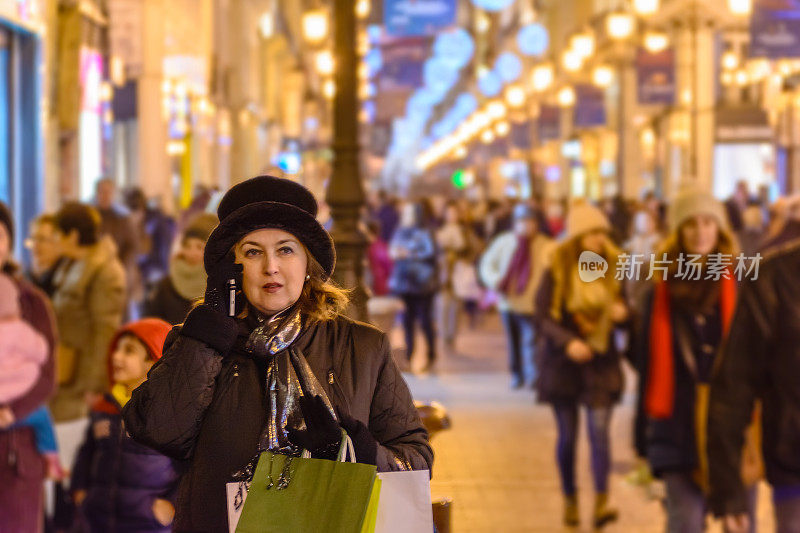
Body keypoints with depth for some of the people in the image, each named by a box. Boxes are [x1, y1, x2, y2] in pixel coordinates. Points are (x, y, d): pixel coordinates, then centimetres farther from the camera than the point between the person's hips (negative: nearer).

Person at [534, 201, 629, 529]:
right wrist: (567, 342, -28)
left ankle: (601, 502, -16)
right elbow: (543, 317, -11)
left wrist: (622, 314, -12)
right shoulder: (557, 272, -5)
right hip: (563, 364, -1)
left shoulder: (612, 269, 5)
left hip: (601, 364, 1)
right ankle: (570, 500, 21)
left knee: (599, 430, -12)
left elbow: (622, 312, 13)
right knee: (567, 436, 7)